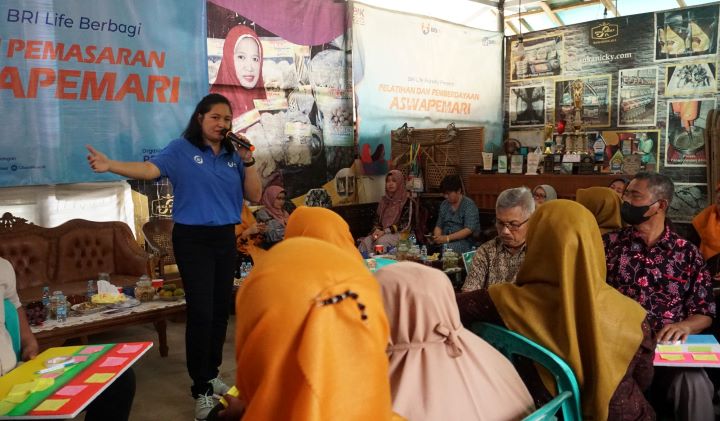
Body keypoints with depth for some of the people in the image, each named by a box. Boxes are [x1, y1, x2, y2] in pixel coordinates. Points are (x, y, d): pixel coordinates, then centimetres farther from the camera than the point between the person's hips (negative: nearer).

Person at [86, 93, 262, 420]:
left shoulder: (233, 156, 8)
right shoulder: (181, 150, -4)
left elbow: (254, 196, 5)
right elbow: (150, 169, -20)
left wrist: (248, 162, -7)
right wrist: (111, 166, -36)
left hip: (225, 238, 5)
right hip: (193, 239, -5)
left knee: (221, 309, 10)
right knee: (200, 312, -7)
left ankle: (211, 375, 27)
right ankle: (201, 390, 4)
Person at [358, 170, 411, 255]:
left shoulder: (406, 199, -2)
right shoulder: (384, 199, 15)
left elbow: (405, 223, -9)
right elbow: (377, 218, 16)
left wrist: (385, 231, -16)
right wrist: (376, 230, -7)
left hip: (399, 233, -4)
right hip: (381, 232, 5)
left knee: (381, 241, -36)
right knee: (366, 242, -26)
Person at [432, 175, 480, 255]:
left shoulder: (469, 205, -4)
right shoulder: (444, 204, 16)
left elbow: (469, 230, -14)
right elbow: (438, 226, 17)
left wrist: (447, 238, -23)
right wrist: (437, 238, -6)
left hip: (464, 240, -5)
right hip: (445, 241, 5)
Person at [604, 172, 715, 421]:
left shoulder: (687, 252, 8)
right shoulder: (610, 243, 7)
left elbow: (705, 312, 8)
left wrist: (685, 326, -13)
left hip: (667, 346, 1)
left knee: (695, 384, -29)